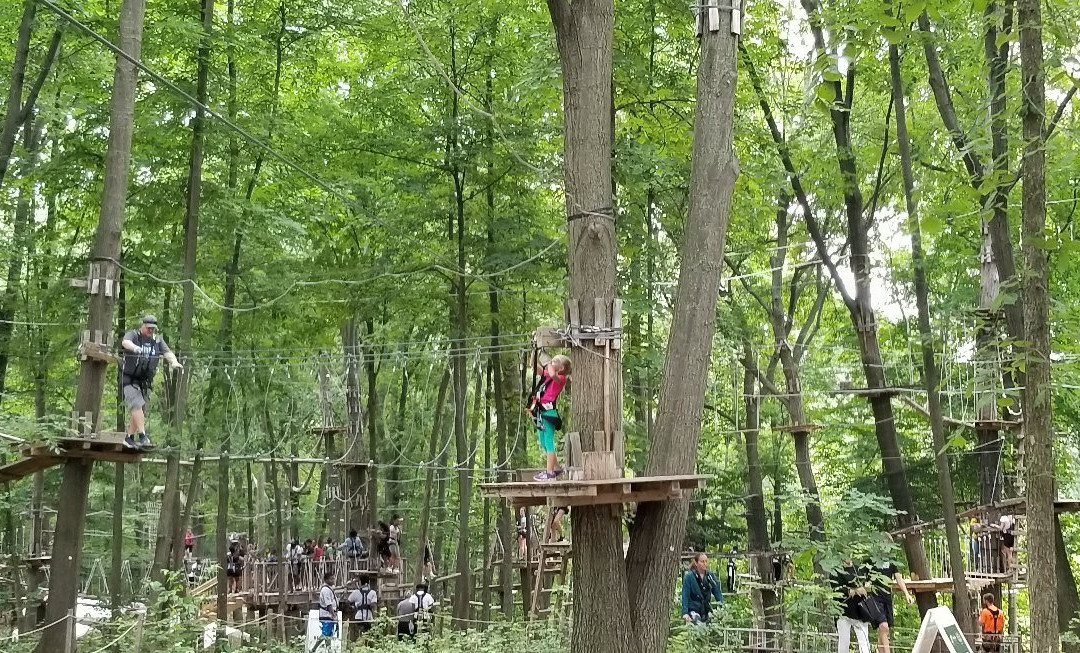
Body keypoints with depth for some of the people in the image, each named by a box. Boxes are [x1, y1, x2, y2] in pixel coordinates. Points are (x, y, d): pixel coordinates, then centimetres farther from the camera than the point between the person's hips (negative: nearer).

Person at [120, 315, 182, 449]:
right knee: (137, 405, -20)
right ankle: (143, 437, -26)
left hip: (145, 381, 5)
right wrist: (135, 348, -51)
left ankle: (129, 438, 18)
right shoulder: (133, 335, -5)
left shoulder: (157, 340, 7)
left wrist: (174, 362, -31)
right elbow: (125, 342, -28)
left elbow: (167, 352, -8)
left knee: (138, 411, 7)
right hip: (129, 379, -5)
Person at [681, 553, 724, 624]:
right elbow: (685, 596, -8)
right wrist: (685, 613, -16)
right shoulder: (689, 576, -7)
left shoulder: (710, 575, 4)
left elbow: (717, 592, 8)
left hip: (707, 611, 4)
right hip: (694, 611, -4)